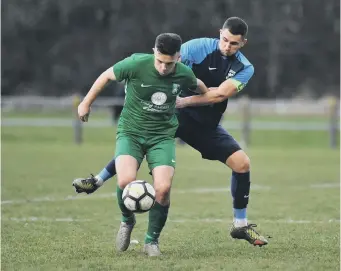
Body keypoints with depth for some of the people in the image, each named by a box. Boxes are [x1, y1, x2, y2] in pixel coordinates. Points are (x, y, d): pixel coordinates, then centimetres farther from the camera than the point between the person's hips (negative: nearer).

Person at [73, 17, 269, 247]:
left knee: (242, 162, -7)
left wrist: (183, 101, -25)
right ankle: (98, 181, -5)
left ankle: (240, 225, 7)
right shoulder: (200, 47, -13)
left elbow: (220, 94, -19)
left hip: (207, 125, 3)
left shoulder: (245, 69, -6)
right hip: (176, 115, -3)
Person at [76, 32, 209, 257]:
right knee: (125, 181, -27)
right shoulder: (136, 64, -18)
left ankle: (152, 240, 5)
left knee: (163, 188, -19)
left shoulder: (184, 74, -10)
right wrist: (86, 103, 8)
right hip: (131, 131, -2)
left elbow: (198, 87, 15)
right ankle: (127, 221, 8)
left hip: (163, 135, 2)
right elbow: (107, 76, -1)